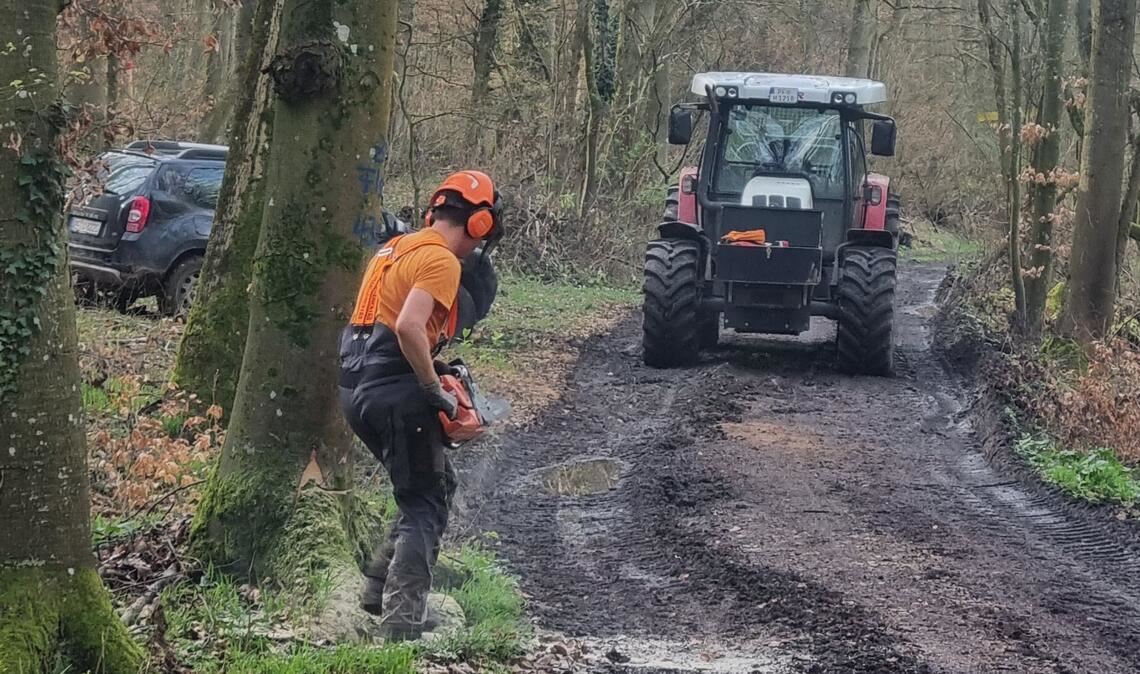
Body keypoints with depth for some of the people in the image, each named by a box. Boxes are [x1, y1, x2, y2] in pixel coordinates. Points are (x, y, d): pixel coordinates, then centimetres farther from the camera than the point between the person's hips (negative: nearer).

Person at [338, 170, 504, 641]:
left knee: (436, 485, 21)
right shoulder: (441, 260, -11)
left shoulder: (397, 248, 18)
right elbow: (409, 327, -25)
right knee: (426, 507, -1)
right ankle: (402, 617, -7)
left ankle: (380, 586, 18)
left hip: (356, 389, 9)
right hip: (396, 393, -9)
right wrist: (435, 389, -16)